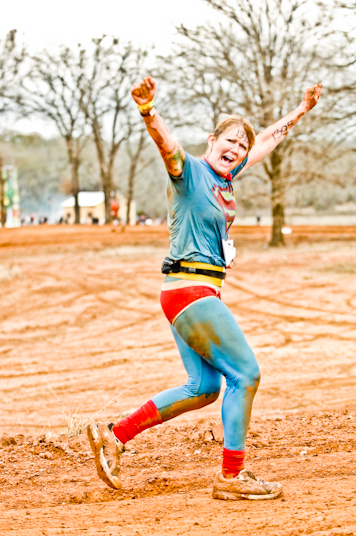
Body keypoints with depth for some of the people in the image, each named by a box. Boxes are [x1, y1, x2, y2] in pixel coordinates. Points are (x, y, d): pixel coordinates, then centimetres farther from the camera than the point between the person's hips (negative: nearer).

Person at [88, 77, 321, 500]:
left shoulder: (226, 177, 14)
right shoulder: (190, 170, -9)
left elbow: (267, 140, 29)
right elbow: (164, 141, -30)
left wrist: (301, 110, 39)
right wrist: (147, 110, -50)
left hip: (200, 293, 10)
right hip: (191, 291, -10)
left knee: (203, 388, 14)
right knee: (245, 374, -6)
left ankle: (113, 435, 18)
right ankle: (231, 477, 2)